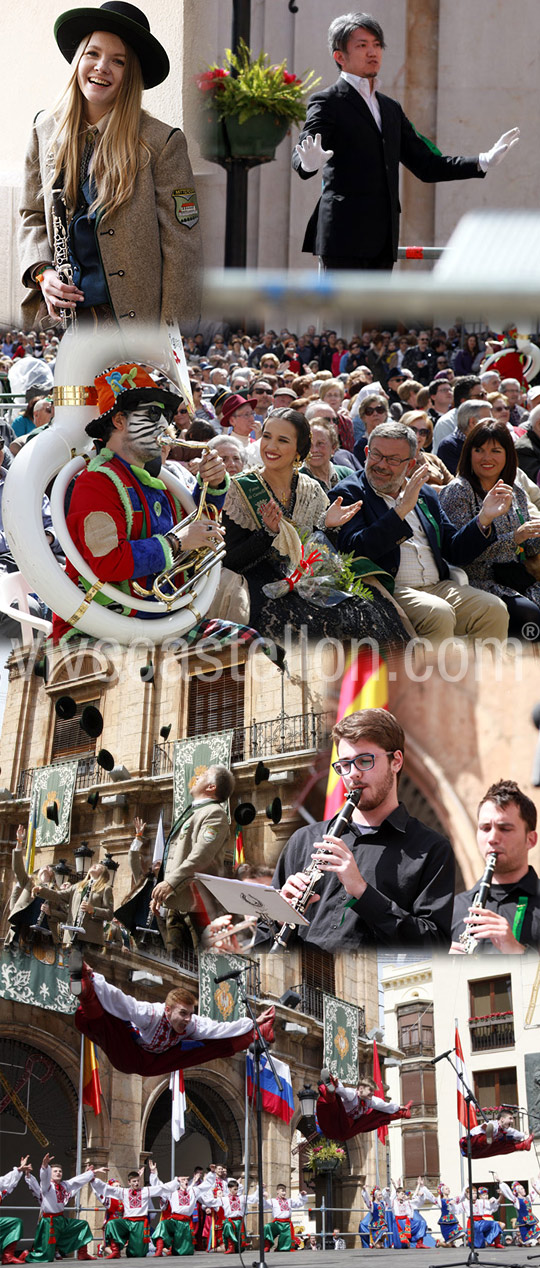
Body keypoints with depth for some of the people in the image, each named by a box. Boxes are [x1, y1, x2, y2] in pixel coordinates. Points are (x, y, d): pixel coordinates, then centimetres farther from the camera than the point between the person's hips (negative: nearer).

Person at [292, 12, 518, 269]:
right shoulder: (327, 102, 0)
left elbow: (425, 165, 21)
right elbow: (300, 156, -15)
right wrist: (309, 163, -41)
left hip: (382, 239, 7)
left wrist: (484, 161, 10)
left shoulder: (391, 109, 21)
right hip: (344, 236, -7)